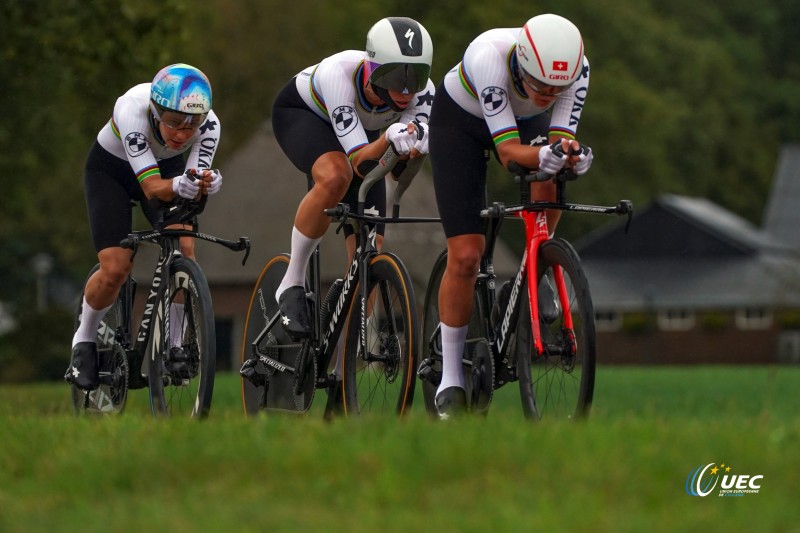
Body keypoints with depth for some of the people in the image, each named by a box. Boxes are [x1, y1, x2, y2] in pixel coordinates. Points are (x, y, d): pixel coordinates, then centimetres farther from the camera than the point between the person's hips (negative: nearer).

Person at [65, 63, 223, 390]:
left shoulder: (208, 124, -30)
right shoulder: (132, 111, -40)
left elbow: (198, 177, -31)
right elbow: (151, 187, -41)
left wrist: (205, 183, -55)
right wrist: (176, 186, -63)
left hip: (168, 167, 3)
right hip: (110, 170, -3)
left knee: (183, 248, -22)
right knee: (115, 269, -16)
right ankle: (84, 340, 12)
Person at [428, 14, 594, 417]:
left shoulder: (576, 67, -31)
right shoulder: (490, 56, -41)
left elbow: (561, 136, -28)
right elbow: (507, 149, -40)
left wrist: (570, 155, -51)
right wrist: (542, 156, -60)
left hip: (527, 122, 3)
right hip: (459, 122, -3)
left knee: (547, 191, -31)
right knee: (465, 256, -11)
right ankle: (450, 376, 2)